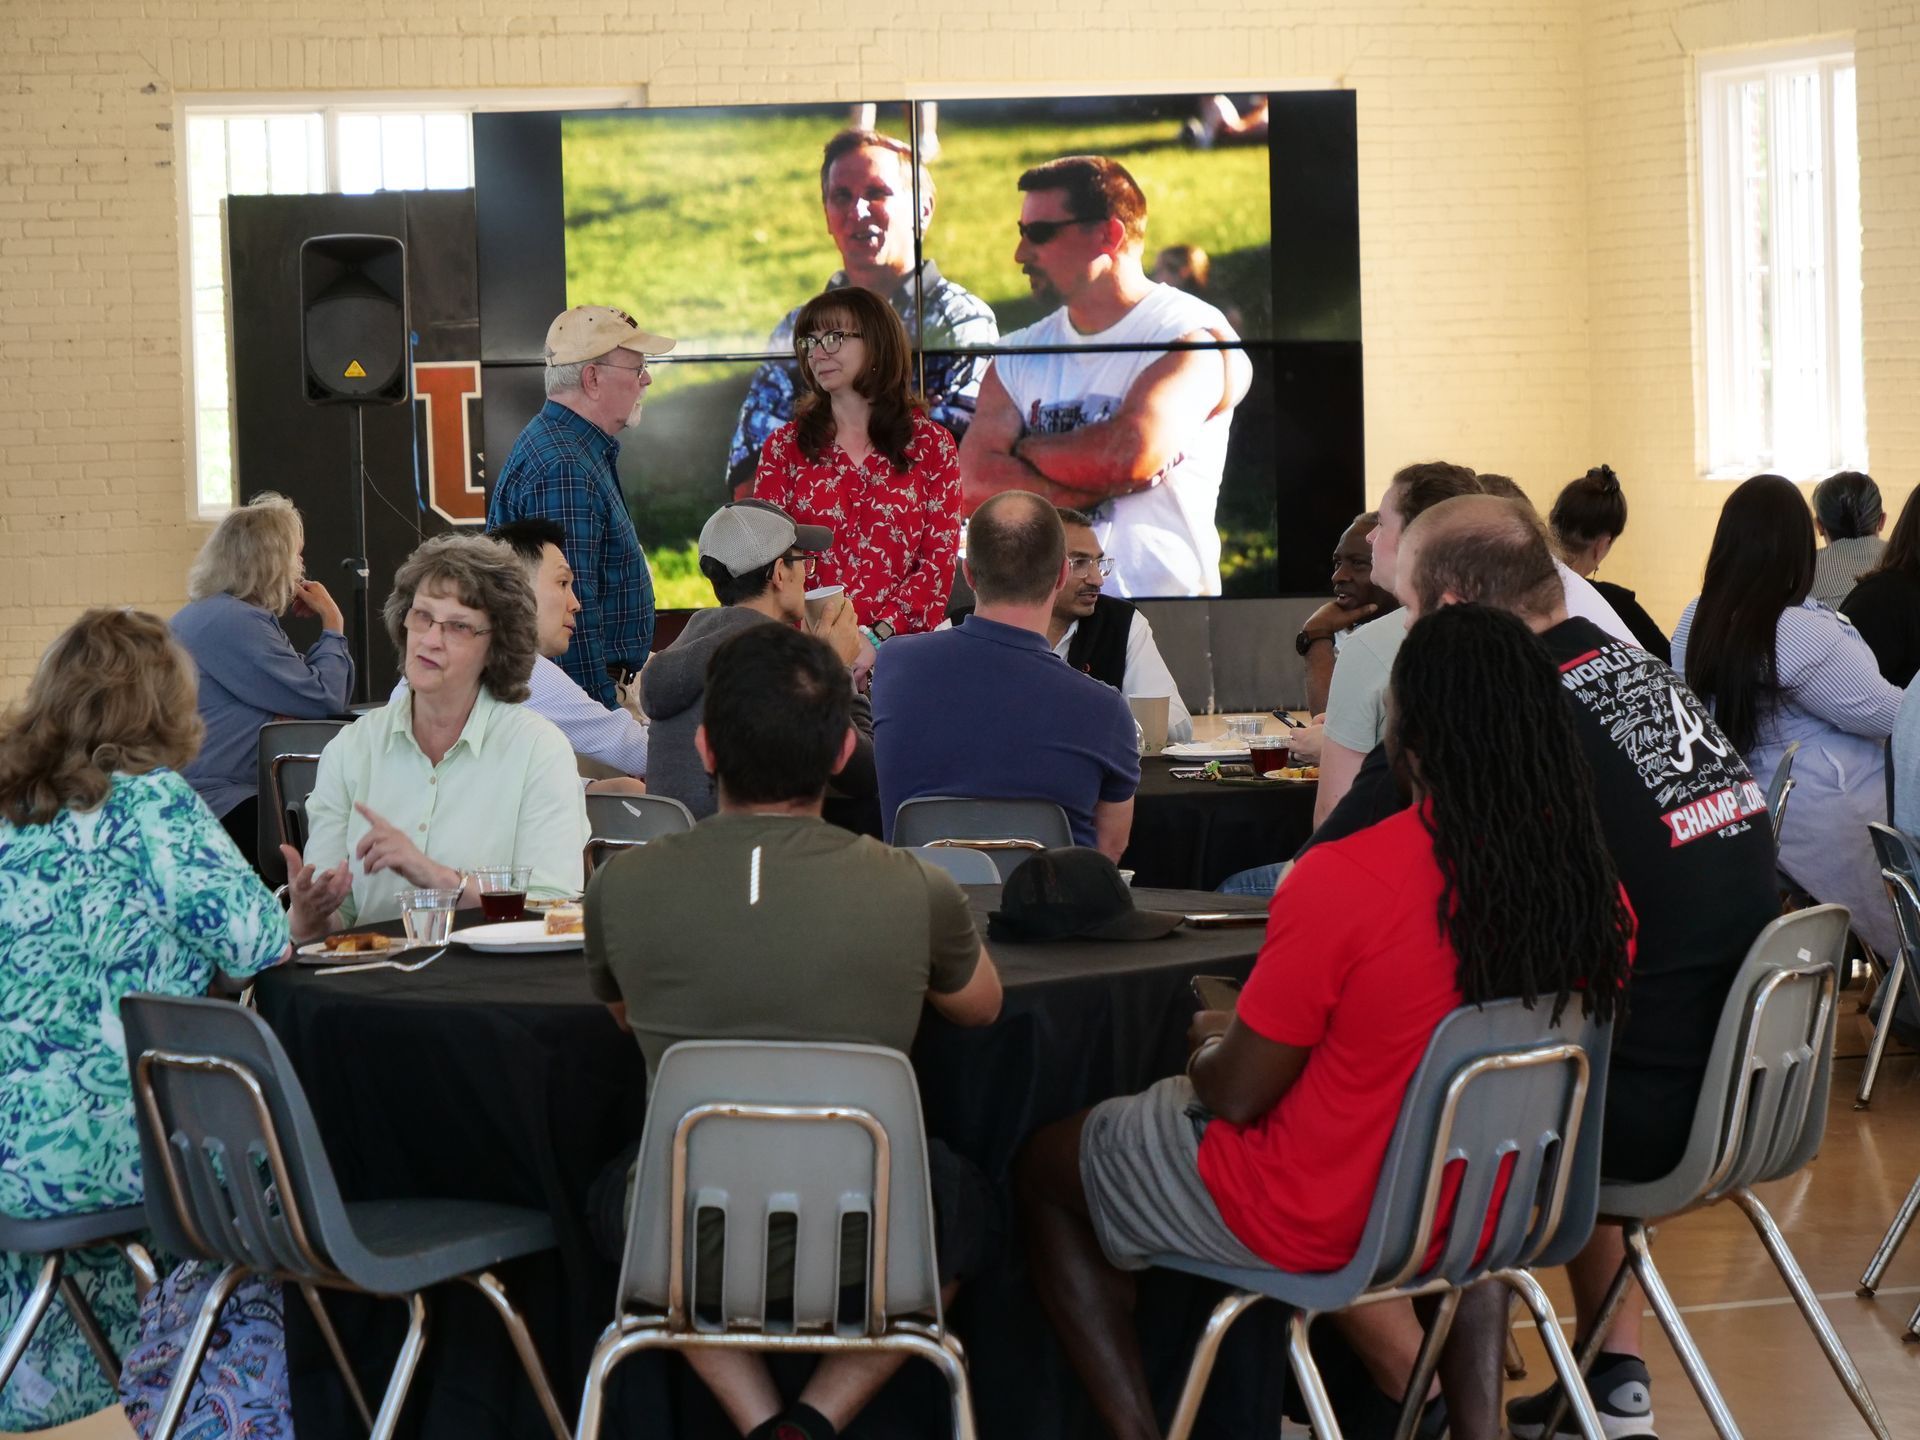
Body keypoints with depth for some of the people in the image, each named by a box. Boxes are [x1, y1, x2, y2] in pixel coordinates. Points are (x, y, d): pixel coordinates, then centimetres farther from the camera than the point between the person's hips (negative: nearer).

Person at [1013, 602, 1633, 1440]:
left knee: (1044, 1170, 18)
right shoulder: (1593, 892, -13)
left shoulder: (1342, 883, -29)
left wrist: (1211, 1039, 4)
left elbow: (1236, 1095, -19)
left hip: (1321, 1220, -5)